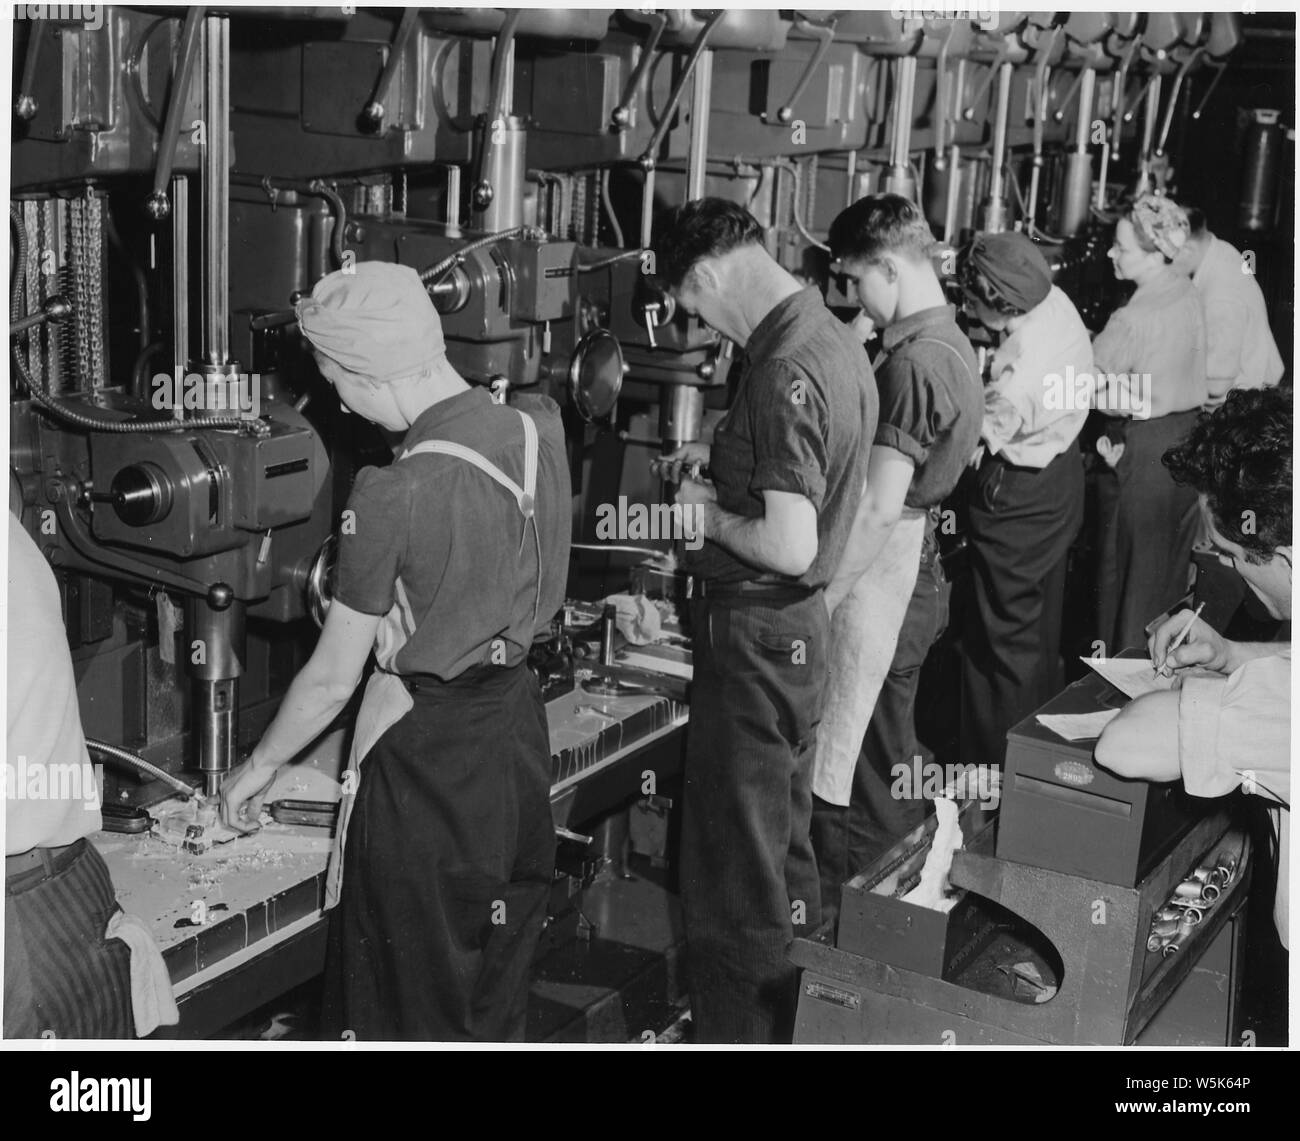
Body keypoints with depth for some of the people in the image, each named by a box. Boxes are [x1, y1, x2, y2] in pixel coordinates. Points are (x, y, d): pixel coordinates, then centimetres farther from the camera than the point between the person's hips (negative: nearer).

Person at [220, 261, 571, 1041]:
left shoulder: (394, 495, -24)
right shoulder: (541, 427, -7)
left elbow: (333, 679, -14)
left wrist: (261, 766, 2)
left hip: (427, 754, -6)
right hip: (519, 721, 6)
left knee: (414, 1008, 13)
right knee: (499, 990, 22)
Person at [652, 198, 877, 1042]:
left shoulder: (783, 371, -25)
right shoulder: (833, 336, 6)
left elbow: (789, 545, -30)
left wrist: (709, 514, -13)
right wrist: (722, 459, 13)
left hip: (755, 632, -10)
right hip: (802, 624, 10)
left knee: (734, 869, 2)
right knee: (785, 840, 22)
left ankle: (735, 1032, 14)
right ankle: (788, 1024, 36)